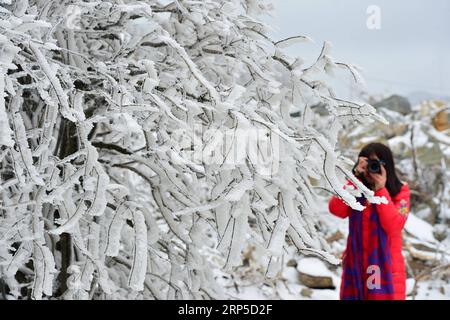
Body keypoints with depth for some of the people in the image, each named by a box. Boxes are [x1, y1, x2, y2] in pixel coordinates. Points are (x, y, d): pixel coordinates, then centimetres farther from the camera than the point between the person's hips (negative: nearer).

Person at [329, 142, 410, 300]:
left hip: (385, 266, -3)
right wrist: (356, 178, -14)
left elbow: (393, 226, -17)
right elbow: (336, 210, -12)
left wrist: (381, 190, -17)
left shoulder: (399, 191, -3)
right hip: (355, 265, 3)